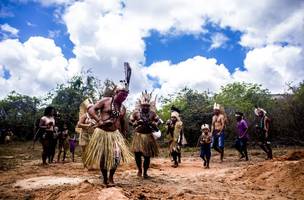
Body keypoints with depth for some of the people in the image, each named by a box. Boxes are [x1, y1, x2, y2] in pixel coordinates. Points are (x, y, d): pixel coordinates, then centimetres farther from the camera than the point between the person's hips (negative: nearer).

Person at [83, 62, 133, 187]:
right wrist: (100, 121, -21)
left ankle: (111, 177, 8)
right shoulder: (105, 101, -5)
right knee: (102, 157, 7)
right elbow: (91, 110, -12)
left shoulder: (123, 108, 9)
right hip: (102, 132, -3)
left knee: (117, 156, -13)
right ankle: (105, 178, 28)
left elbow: (123, 123, 18)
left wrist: (124, 135, 15)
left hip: (115, 134, 3)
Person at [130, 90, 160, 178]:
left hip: (148, 136, 1)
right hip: (138, 135, -1)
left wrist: (153, 123, -10)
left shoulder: (152, 113, 0)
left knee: (147, 155, 4)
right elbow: (130, 121, 6)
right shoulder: (136, 112, -2)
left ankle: (145, 172, 21)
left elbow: (158, 121, 10)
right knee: (137, 153, -6)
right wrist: (137, 122, -11)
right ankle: (139, 170, 20)